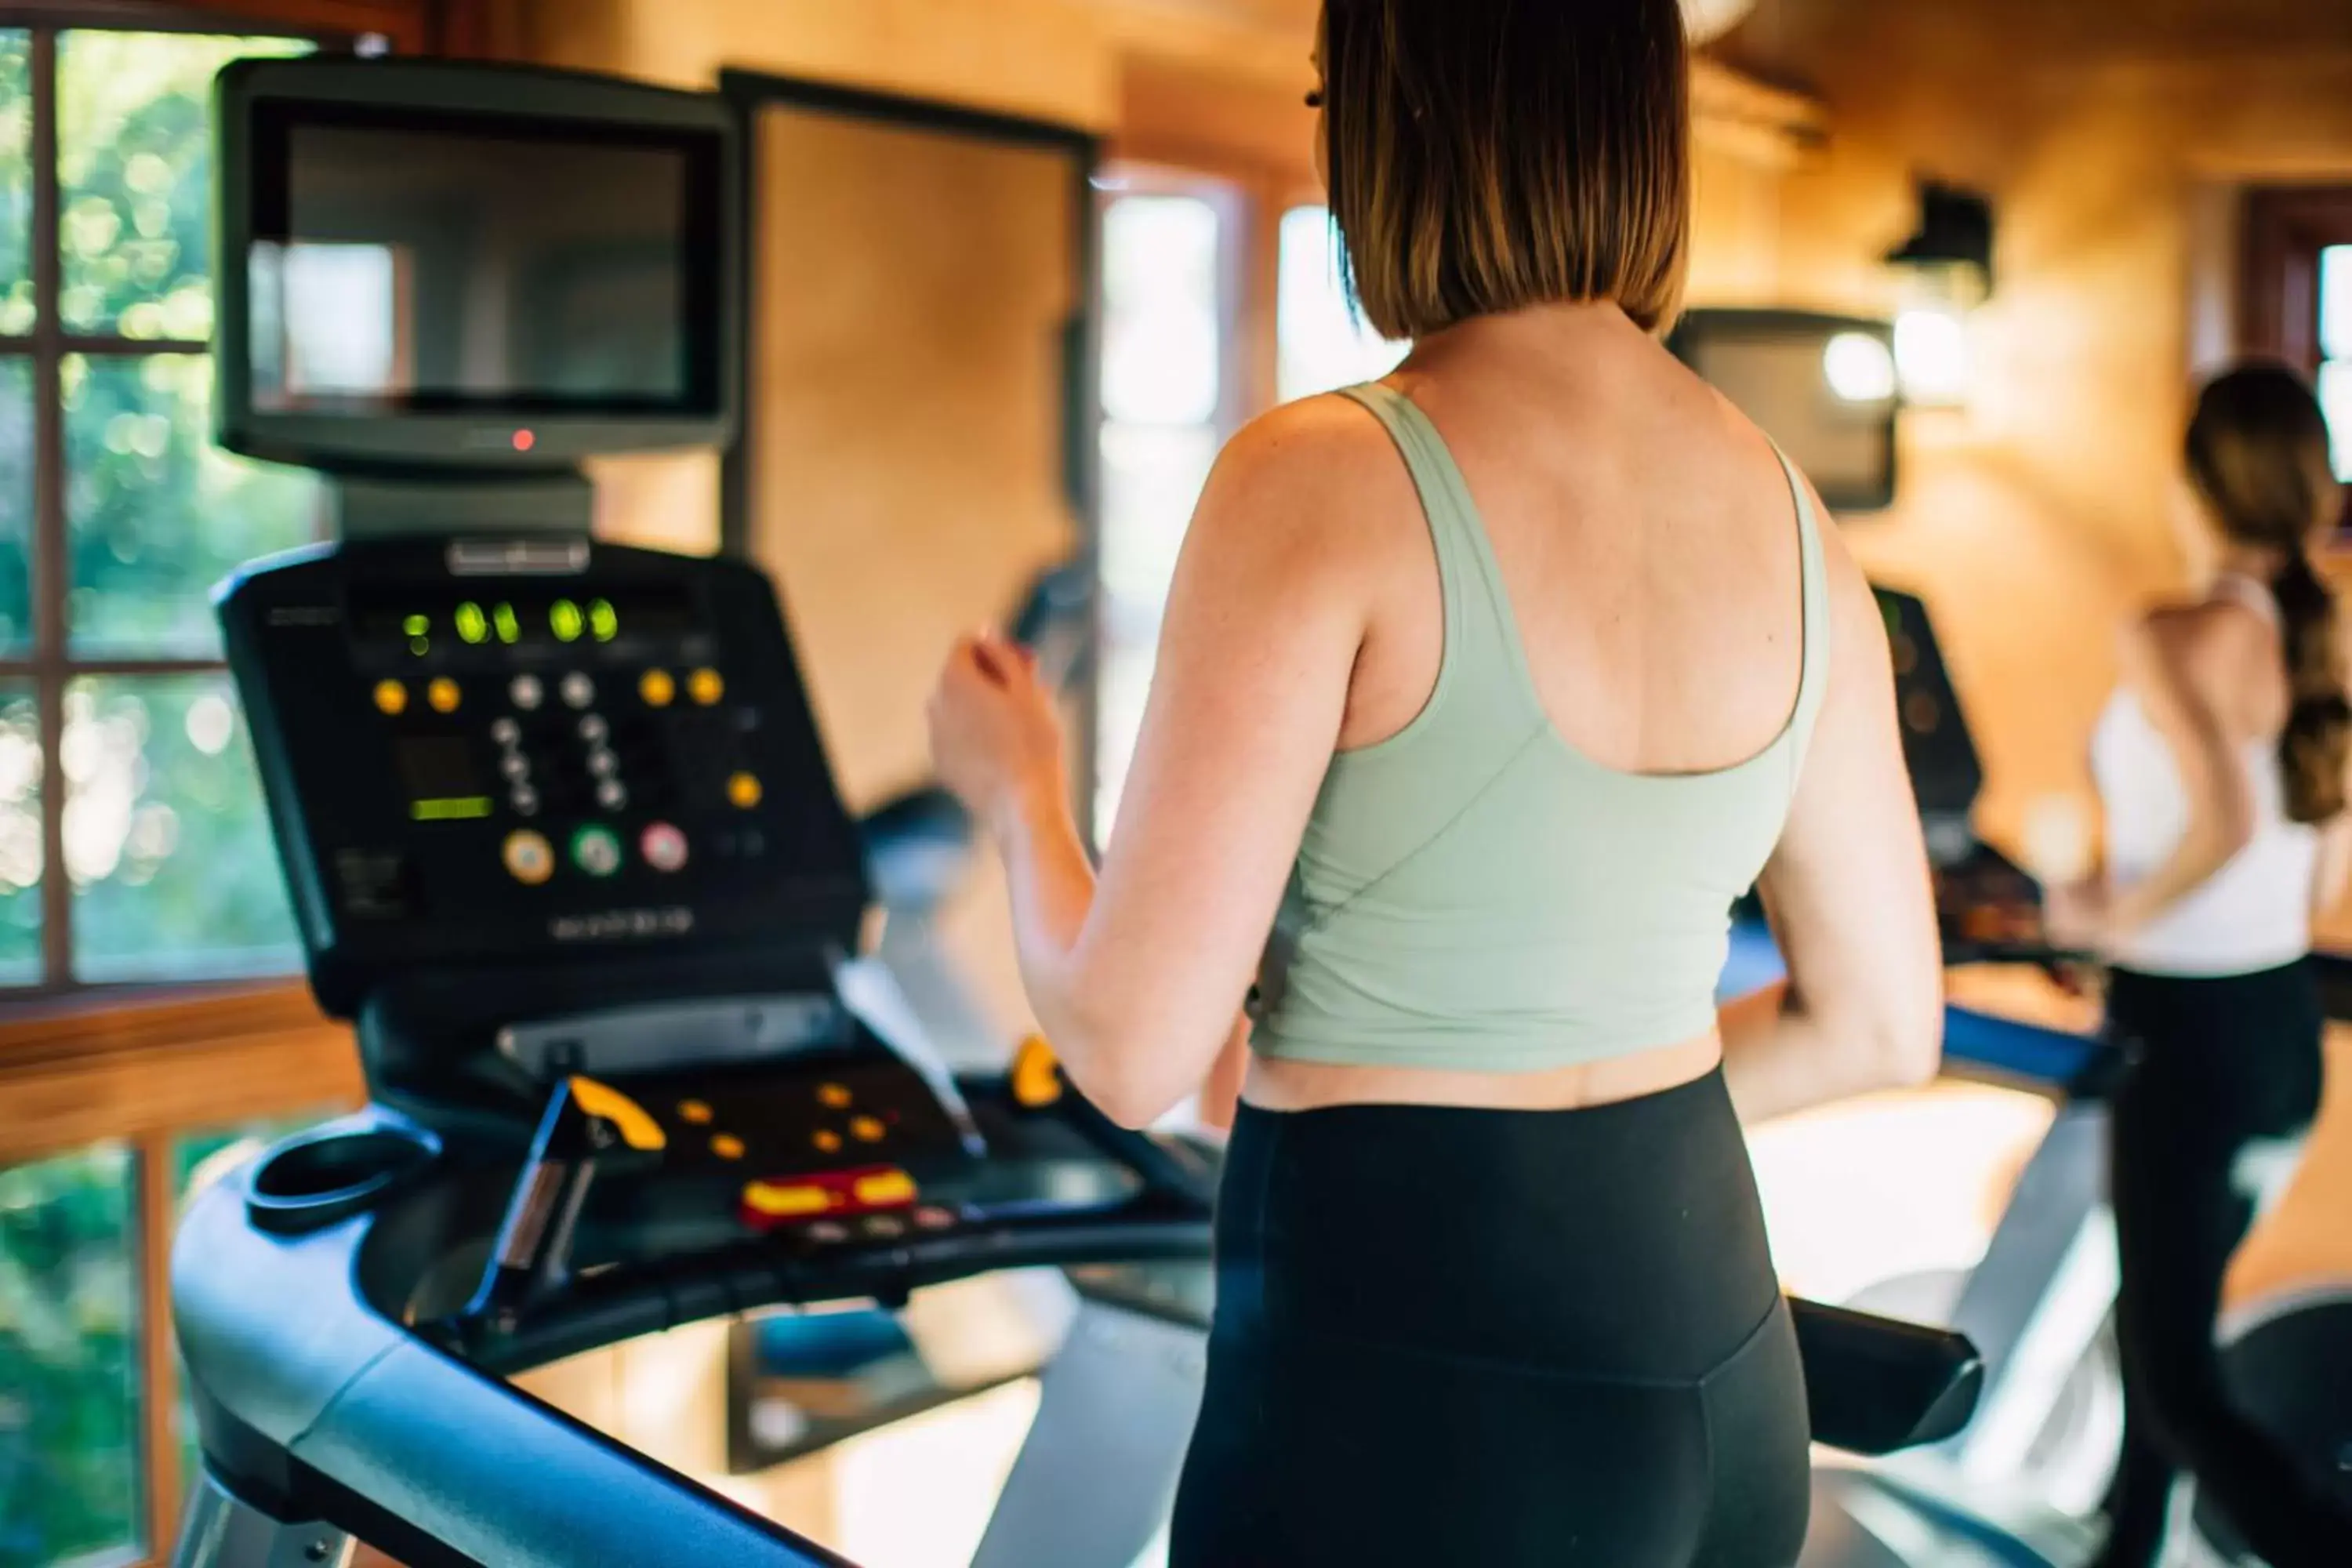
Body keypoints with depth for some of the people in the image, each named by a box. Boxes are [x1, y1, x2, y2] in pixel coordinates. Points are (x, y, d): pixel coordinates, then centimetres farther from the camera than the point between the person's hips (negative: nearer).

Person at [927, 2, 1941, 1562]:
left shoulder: (1320, 481, -18)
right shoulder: (1791, 513, 1)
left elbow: (1134, 1046, -17)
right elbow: (1882, 1021, 9)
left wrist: (1018, 791, 3)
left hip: (1409, 1387, -6)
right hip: (1711, 1372, 7)